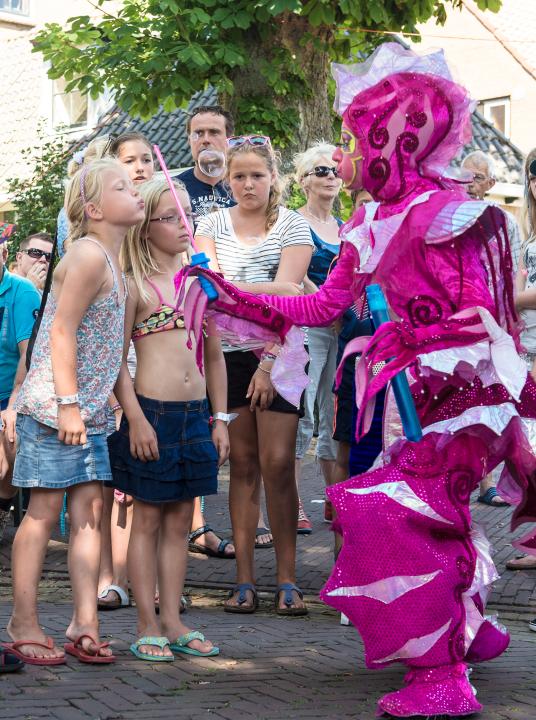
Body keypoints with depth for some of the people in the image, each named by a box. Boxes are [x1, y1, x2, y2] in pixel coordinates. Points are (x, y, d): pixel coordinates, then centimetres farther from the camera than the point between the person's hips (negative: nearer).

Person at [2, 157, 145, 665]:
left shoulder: (112, 261, 14)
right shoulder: (89, 255, -14)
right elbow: (61, 332, -18)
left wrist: (85, 407, 16)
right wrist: (67, 404, -22)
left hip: (88, 409, 8)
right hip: (52, 406, -8)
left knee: (90, 509, 4)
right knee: (45, 511, -2)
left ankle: (84, 624, 7)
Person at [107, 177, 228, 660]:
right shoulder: (136, 285, -4)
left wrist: (220, 419, 11)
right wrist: (136, 419, -15)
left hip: (196, 415, 5)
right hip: (151, 411, -5)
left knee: (180, 520, 9)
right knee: (148, 519, 1)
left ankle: (172, 621, 16)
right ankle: (148, 626, 6)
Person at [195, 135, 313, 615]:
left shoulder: (292, 226, 0)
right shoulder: (214, 225, 9)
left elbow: (286, 294, -10)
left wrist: (269, 362, -18)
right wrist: (266, 290, -20)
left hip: (279, 353, -3)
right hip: (229, 354, 3)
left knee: (278, 463, -6)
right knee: (243, 464, 5)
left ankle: (287, 580, 1)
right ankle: (244, 581, 7)